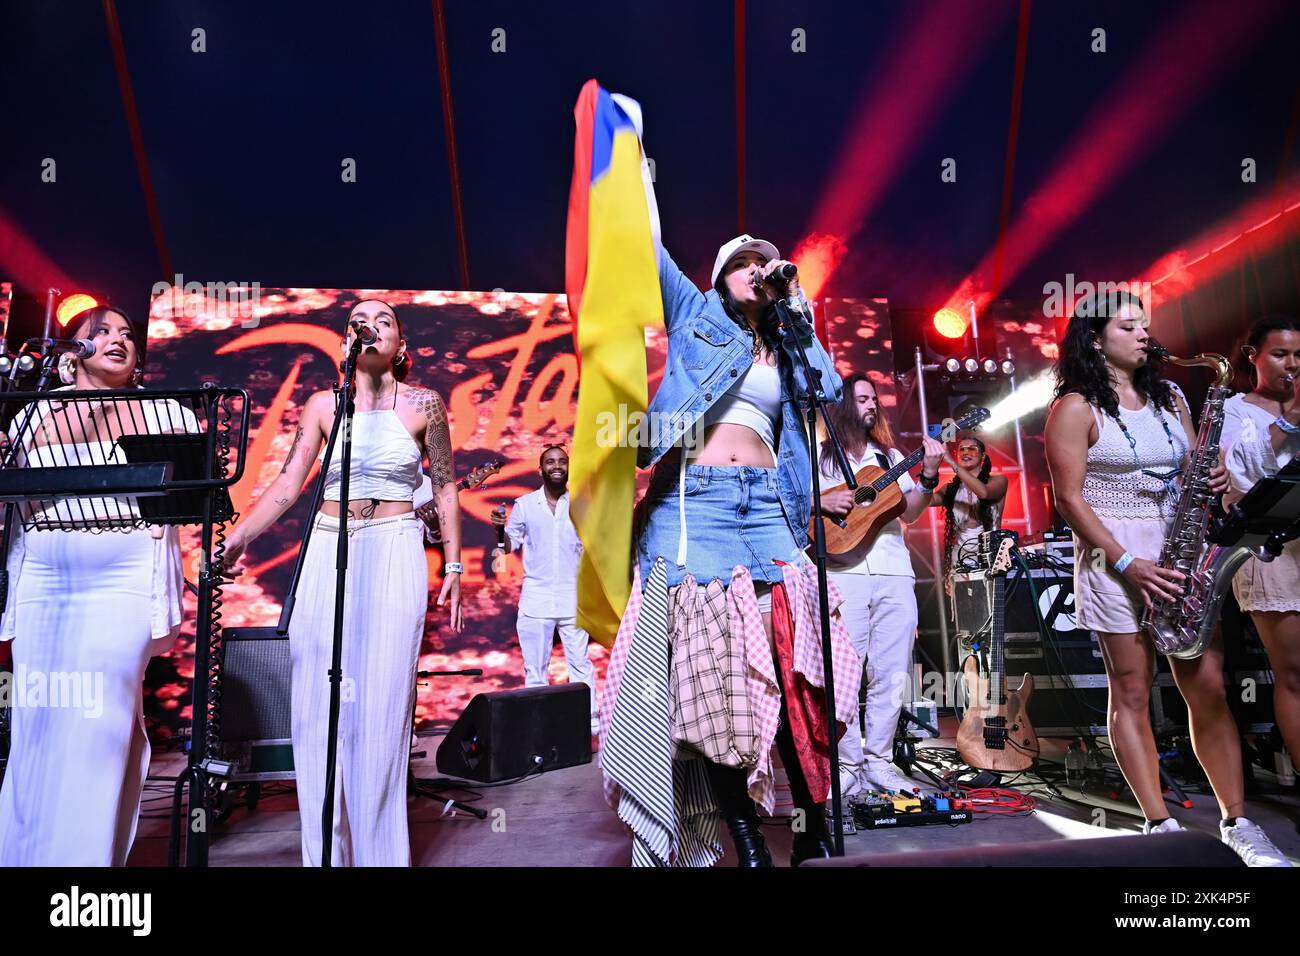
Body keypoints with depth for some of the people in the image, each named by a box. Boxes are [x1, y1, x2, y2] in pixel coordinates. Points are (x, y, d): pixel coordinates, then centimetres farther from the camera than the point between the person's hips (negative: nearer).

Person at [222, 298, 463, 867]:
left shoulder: (424, 404, 4)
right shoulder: (323, 406, 8)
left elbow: (445, 488, 7)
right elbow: (286, 486, 2)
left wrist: (453, 566, 3)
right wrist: (236, 537, -12)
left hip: (394, 554, -2)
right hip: (327, 552, 3)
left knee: (380, 706, -5)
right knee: (318, 707, 3)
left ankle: (379, 852, 8)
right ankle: (326, 852, 15)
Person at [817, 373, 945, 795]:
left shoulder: (890, 455, 19)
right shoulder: (819, 455, 9)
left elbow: (909, 512, 10)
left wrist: (929, 477, -4)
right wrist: (822, 502, -12)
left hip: (894, 573, 4)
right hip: (843, 573, -4)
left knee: (891, 673, 3)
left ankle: (879, 761, 14)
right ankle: (848, 764, 4)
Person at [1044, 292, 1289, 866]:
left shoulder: (1168, 397, 13)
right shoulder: (1076, 408, -5)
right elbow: (1069, 498, -10)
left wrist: (1214, 482, -6)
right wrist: (1127, 564, -16)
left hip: (1179, 551, 5)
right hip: (1114, 558, -5)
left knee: (1209, 688, 2)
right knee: (1132, 693, 1)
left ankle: (1236, 821, 13)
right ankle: (1160, 824, 10)